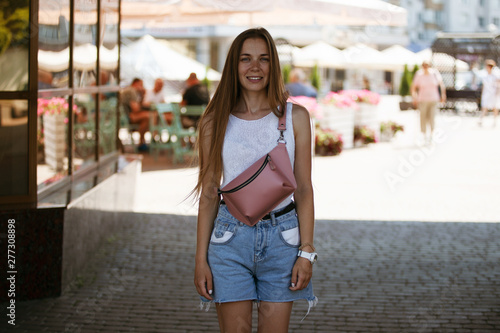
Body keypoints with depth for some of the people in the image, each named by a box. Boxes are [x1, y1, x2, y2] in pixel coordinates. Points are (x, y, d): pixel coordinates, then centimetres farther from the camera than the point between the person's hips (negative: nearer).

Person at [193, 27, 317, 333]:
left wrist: (306, 252, -4)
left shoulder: (295, 116, 3)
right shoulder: (216, 121, 3)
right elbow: (209, 193, 5)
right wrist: (201, 259, 2)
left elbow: (304, 189, 2)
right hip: (231, 237, 0)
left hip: (281, 238, 0)